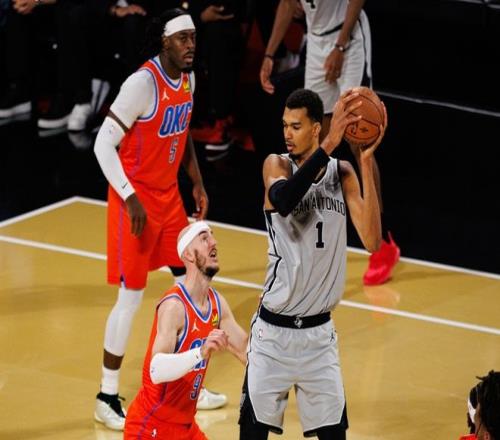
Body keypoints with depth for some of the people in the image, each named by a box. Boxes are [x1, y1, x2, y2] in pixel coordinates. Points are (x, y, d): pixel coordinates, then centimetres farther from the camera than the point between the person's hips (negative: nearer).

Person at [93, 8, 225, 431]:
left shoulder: (188, 79, 4)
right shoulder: (142, 83, -22)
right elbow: (104, 143, -21)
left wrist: (198, 184, 15)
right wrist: (130, 198, -25)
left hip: (169, 196, 8)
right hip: (136, 201, -8)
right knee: (131, 297, -5)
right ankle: (107, 399, 7)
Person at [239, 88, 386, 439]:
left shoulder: (342, 173, 1)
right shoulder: (277, 165, -7)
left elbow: (372, 241, -13)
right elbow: (282, 201, -32)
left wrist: (366, 162, -18)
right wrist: (329, 145, -38)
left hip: (319, 331, 2)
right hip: (274, 329, -2)